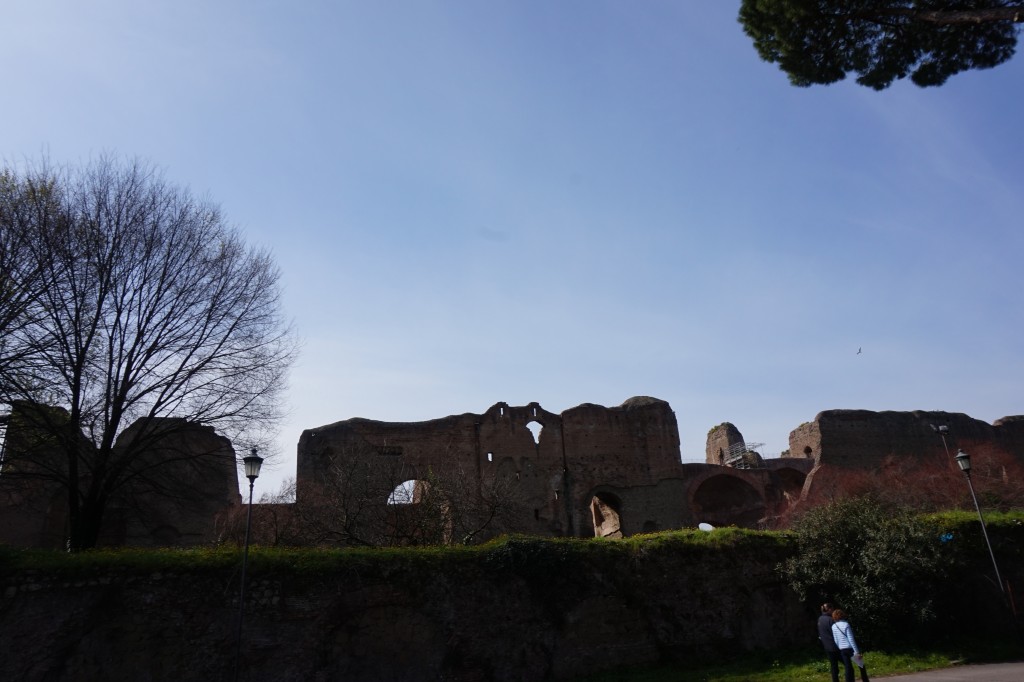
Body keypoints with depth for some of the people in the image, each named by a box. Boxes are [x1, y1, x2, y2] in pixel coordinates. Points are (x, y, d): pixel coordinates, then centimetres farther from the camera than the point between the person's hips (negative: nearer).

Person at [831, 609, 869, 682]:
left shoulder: (833, 626, 3)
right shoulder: (846, 624, -12)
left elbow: (836, 640, 5)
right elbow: (851, 639, -15)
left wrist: (839, 649, 15)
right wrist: (856, 651, -14)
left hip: (842, 650, 4)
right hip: (850, 648, -4)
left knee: (848, 668, 8)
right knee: (861, 666, 15)